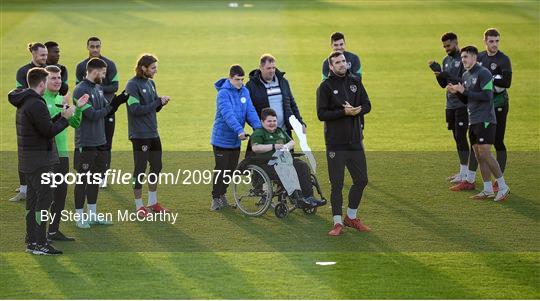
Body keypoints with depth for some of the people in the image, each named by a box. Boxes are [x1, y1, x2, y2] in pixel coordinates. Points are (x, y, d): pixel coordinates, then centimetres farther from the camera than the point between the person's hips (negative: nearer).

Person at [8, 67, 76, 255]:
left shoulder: (23, 103, 14)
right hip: (39, 160, -10)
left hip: (27, 160, 10)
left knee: (33, 200, 13)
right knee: (44, 199, -8)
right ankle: (39, 244, -9)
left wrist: (61, 115, 10)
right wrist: (65, 118, -7)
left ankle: (31, 241, 17)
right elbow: (49, 131, -20)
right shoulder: (36, 104, -18)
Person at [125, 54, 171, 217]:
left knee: (156, 167, 15)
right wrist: (158, 102, -19)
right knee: (140, 169, -1)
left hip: (153, 133, 8)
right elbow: (136, 109, -21)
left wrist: (161, 102, -6)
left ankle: (153, 202, 27)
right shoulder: (132, 85, -14)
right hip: (140, 135, -8)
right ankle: (139, 206, 8)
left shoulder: (150, 83, 11)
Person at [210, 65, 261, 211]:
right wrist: (239, 130, -39)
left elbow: (251, 111, 0)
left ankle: (222, 194, 28)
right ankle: (216, 198, 9)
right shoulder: (223, 93, -17)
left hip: (235, 140, 6)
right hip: (222, 139, -6)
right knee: (221, 169, -2)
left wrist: (258, 127, -15)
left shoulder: (244, 92, 5)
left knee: (231, 169, 13)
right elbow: (228, 114, -28)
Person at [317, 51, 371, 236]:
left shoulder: (355, 82, 9)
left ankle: (351, 217, 27)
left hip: (355, 141, 5)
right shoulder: (326, 86, -5)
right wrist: (344, 112, -20)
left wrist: (356, 110, -13)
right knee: (337, 184, -1)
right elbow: (321, 114, -11)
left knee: (361, 180, 10)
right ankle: (338, 222, 7)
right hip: (335, 143, -5)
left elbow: (367, 105, 8)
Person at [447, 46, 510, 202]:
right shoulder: (465, 75, 16)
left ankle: (503, 187, -7)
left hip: (485, 120, -9)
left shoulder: (483, 73, -11)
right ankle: (488, 190, 11)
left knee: (484, 153, -14)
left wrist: (464, 91, -18)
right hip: (473, 121, 9)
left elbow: (487, 96, -20)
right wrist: (456, 92, 2)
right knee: (479, 156, 7)